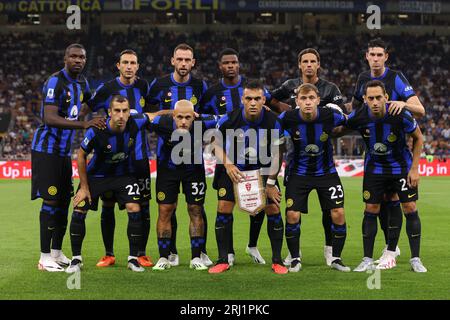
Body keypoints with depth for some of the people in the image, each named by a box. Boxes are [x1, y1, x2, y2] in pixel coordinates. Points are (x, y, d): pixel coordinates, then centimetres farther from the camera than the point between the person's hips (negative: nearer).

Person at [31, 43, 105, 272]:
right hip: (47, 149, -9)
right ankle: (45, 258, -7)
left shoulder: (81, 82, 10)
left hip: (65, 150, 9)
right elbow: (49, 118, -29)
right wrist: (84, 124, -36)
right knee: (51, 200, -10)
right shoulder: (55, 82, -17)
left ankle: (57, 253, 21)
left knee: (64, 200, 11)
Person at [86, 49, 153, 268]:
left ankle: (141, 254, 11)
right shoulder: (106, 89, -5)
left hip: (139, 155, 2)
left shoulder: (143, 87, 3)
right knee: (108, 205, 2)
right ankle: (109, 254, 13)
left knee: (143, 205, 1)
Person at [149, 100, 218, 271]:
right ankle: (163, 258, 8)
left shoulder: (201, 124, -31)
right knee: (165, 211, -2)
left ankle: (196, 258, 10)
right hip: (167, 169, 0)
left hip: (194, 169, 0)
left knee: (196, 211, 1)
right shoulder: (163, 124, -32)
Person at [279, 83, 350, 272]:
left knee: (338, 214, -6)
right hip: (299, 173, 0)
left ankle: (336, 258, 12)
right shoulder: (288, 118, -20)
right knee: (292, 215, -7)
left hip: (326, 172, 0)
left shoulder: (330, 116, -19)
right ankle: (295, 259, 12)